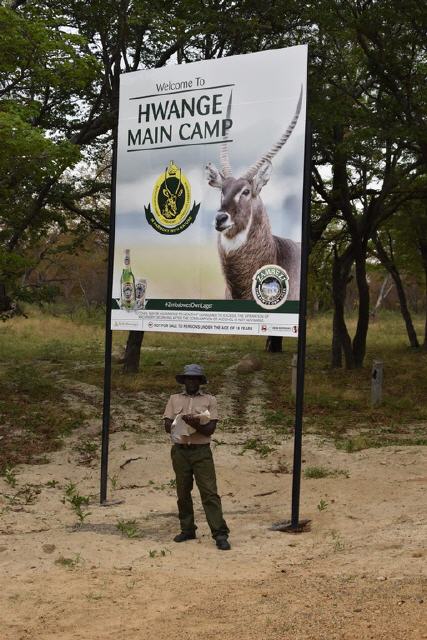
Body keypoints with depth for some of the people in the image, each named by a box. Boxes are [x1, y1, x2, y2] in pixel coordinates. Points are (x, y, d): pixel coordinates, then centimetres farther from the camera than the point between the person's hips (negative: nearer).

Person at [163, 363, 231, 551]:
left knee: (209, 492, -8)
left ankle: (220, 534, -9)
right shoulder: (175, 399, 11)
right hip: (180, 451, 3)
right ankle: (187, 530, 20)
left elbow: (210, 429, -5)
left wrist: (194, 424, -21)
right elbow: (167, 426, 2)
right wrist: (186, 422, -12)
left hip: (201, 452, -3)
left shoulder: (209, 400, 5)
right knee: (183, 493, 9)